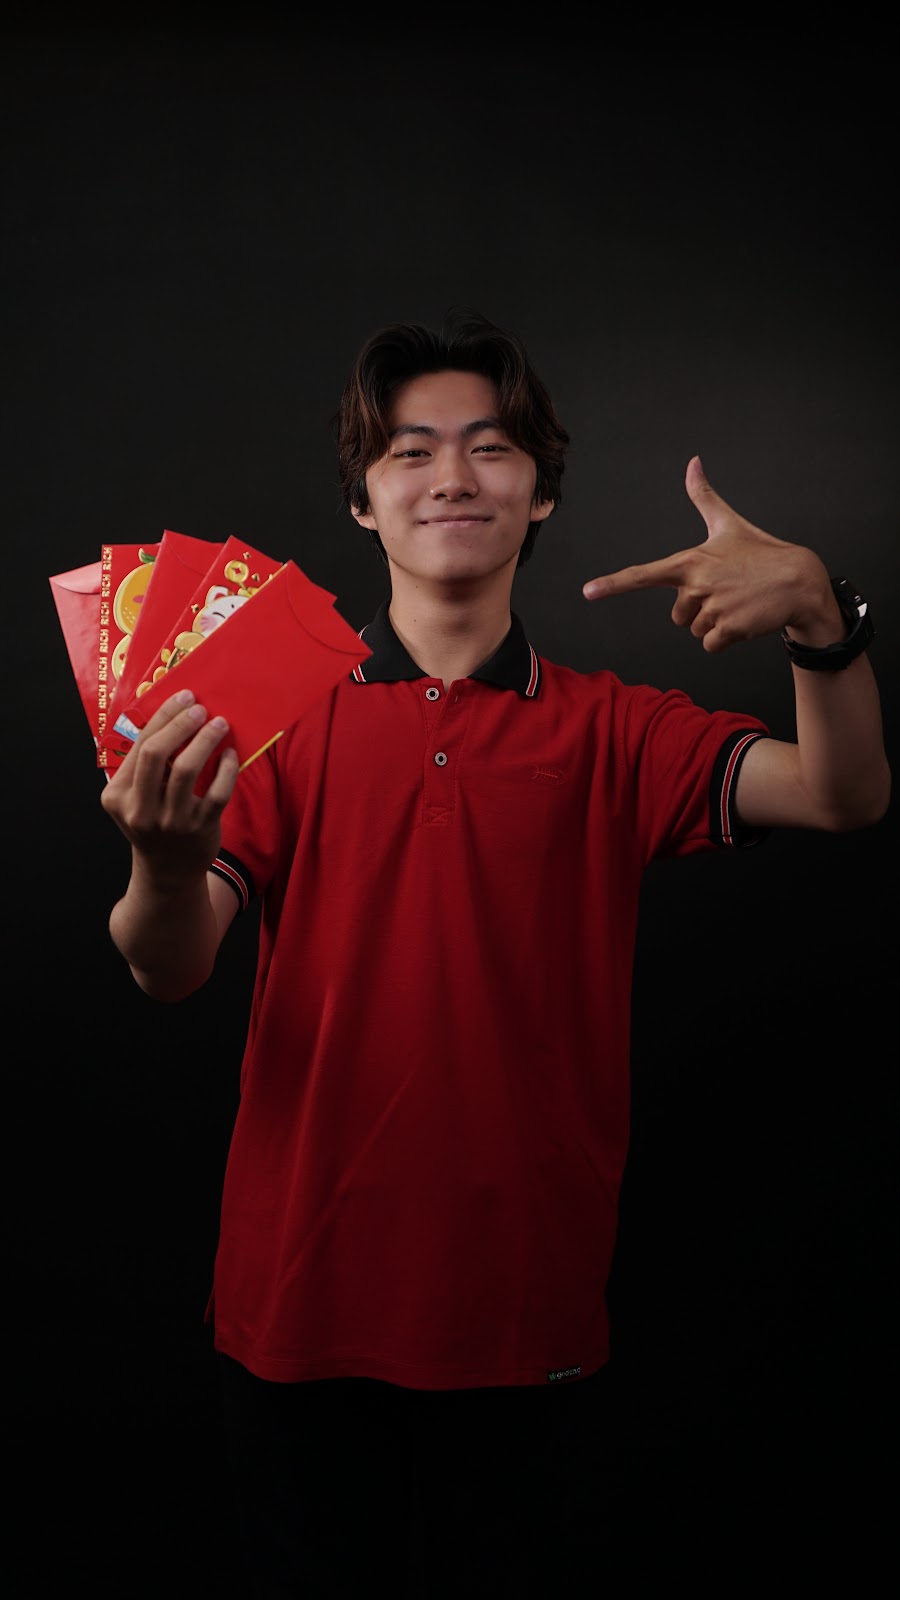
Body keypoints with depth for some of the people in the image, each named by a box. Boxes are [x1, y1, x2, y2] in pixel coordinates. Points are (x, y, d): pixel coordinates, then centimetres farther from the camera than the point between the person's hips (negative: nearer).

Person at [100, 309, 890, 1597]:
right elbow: (168, 970, -12)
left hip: (534, 1326, 1)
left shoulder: (609, 733, 0)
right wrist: (171, 866, -35)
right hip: (306, 1318, 0)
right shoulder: (286, 719, -1)